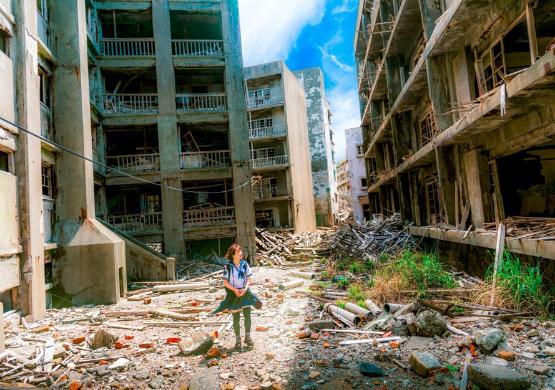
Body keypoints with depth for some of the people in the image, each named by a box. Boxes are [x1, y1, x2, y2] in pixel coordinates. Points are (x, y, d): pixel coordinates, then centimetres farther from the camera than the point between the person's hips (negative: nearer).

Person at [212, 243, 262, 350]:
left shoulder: (244, 264, -4)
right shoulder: (228, 266, -11)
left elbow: (248, 279, 1)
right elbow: (225, 282, -7)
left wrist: (245, 289, -14)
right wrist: (235, 290, -17)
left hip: (245, 292, 2)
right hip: (233, 294, -2)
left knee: (247, 316, 4)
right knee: (236, 318, 6)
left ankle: (247, 337, 23)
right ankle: (238, 340, 21)